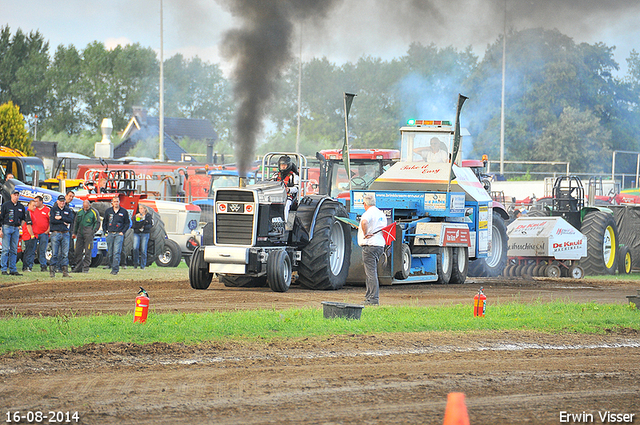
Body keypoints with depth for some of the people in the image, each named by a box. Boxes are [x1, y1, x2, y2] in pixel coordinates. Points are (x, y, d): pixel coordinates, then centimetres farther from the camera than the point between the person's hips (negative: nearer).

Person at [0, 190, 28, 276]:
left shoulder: (21, 207, 12)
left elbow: (24, 218, 23)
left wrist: (20, 226, 7)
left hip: (16, 229, 5)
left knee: (14, 250, 5)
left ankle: (13, 269, 7)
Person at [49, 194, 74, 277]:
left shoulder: (68, 210, 14)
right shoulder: (53, 209, 5)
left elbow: (71, 220, -2)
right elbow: (52, 220, -10)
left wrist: (61, 218, -11)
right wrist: (64, 222, -8)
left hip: (65, 234, 3)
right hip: (55, 234, -3)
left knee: (65, 254, 0)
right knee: (55, 253, -5)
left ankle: (65, 271, 1)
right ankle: (52, 271, -1)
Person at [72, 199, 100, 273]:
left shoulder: (93, 212, 0)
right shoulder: (79, 212, 13)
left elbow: (97, 223, 2)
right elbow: (76, 223, 22)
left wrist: (93, 232, -6)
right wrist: (74, 232, 17)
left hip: (88, 234, -5)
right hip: (80, 234, 5)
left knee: (87, 251, -6)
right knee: (78, 251, 5)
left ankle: (86, 268, -2)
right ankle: (78, 267, 11)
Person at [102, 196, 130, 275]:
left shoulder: (124, 212, 4)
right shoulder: (108, 211, 10)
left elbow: (127, 223, 10)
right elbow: (104, 222, 18)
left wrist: (123, 232, -2)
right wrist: (105, 232, 6)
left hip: (119, 234, -3)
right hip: (109, 234, 3)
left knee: (116, 252, -14)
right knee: (110, 253, 5)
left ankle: (115, 269, -16)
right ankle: (112, 266, 19)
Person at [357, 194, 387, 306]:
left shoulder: (368, 213, -13)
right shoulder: (381, 214, 15)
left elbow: (364, 222, -35)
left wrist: (365, 234, -22)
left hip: (370, 246, -9)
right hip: (380, 245, 9)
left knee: (371, 272, -7)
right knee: (372, 271, 17)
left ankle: (373, 299, -9)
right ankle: (369, 296, 21)